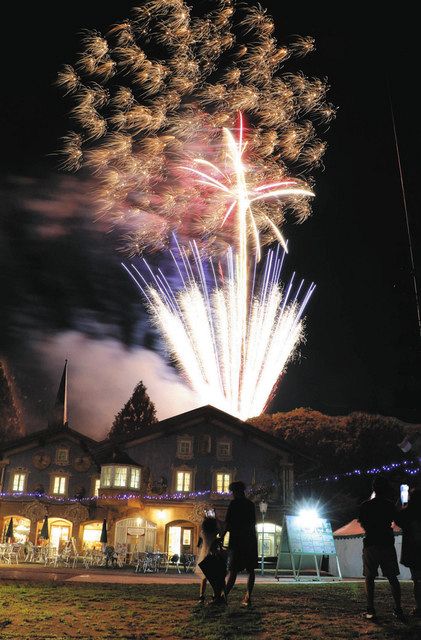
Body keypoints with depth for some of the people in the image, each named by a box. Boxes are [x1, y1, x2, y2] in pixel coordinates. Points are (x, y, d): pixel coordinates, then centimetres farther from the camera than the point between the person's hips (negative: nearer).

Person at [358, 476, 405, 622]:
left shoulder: (366, 505, -3)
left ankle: (371, 610, -2)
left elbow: (362, 524, 4)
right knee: (392, 578, 8)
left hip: (371, 544, -1)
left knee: (369, 578, 4)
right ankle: (398, 610, 4)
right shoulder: (390, 505, 1)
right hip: (388, 544, 2)